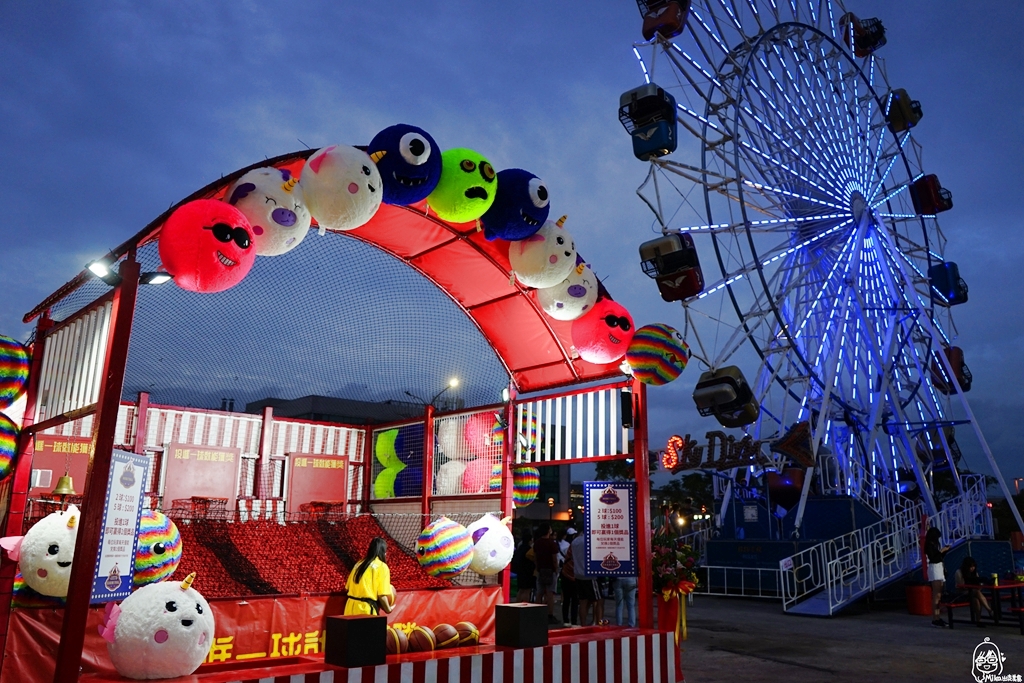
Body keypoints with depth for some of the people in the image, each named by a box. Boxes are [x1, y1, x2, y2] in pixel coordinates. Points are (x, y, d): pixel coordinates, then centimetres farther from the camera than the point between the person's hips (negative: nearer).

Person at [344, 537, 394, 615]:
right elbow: (382, 595, -10)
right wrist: (388, 609, 6)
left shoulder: (359, 563, 14)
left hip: (351, 606, 6)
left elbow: (347, 587, 14)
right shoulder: (382, 567, -4)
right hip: (366, 609, -6)